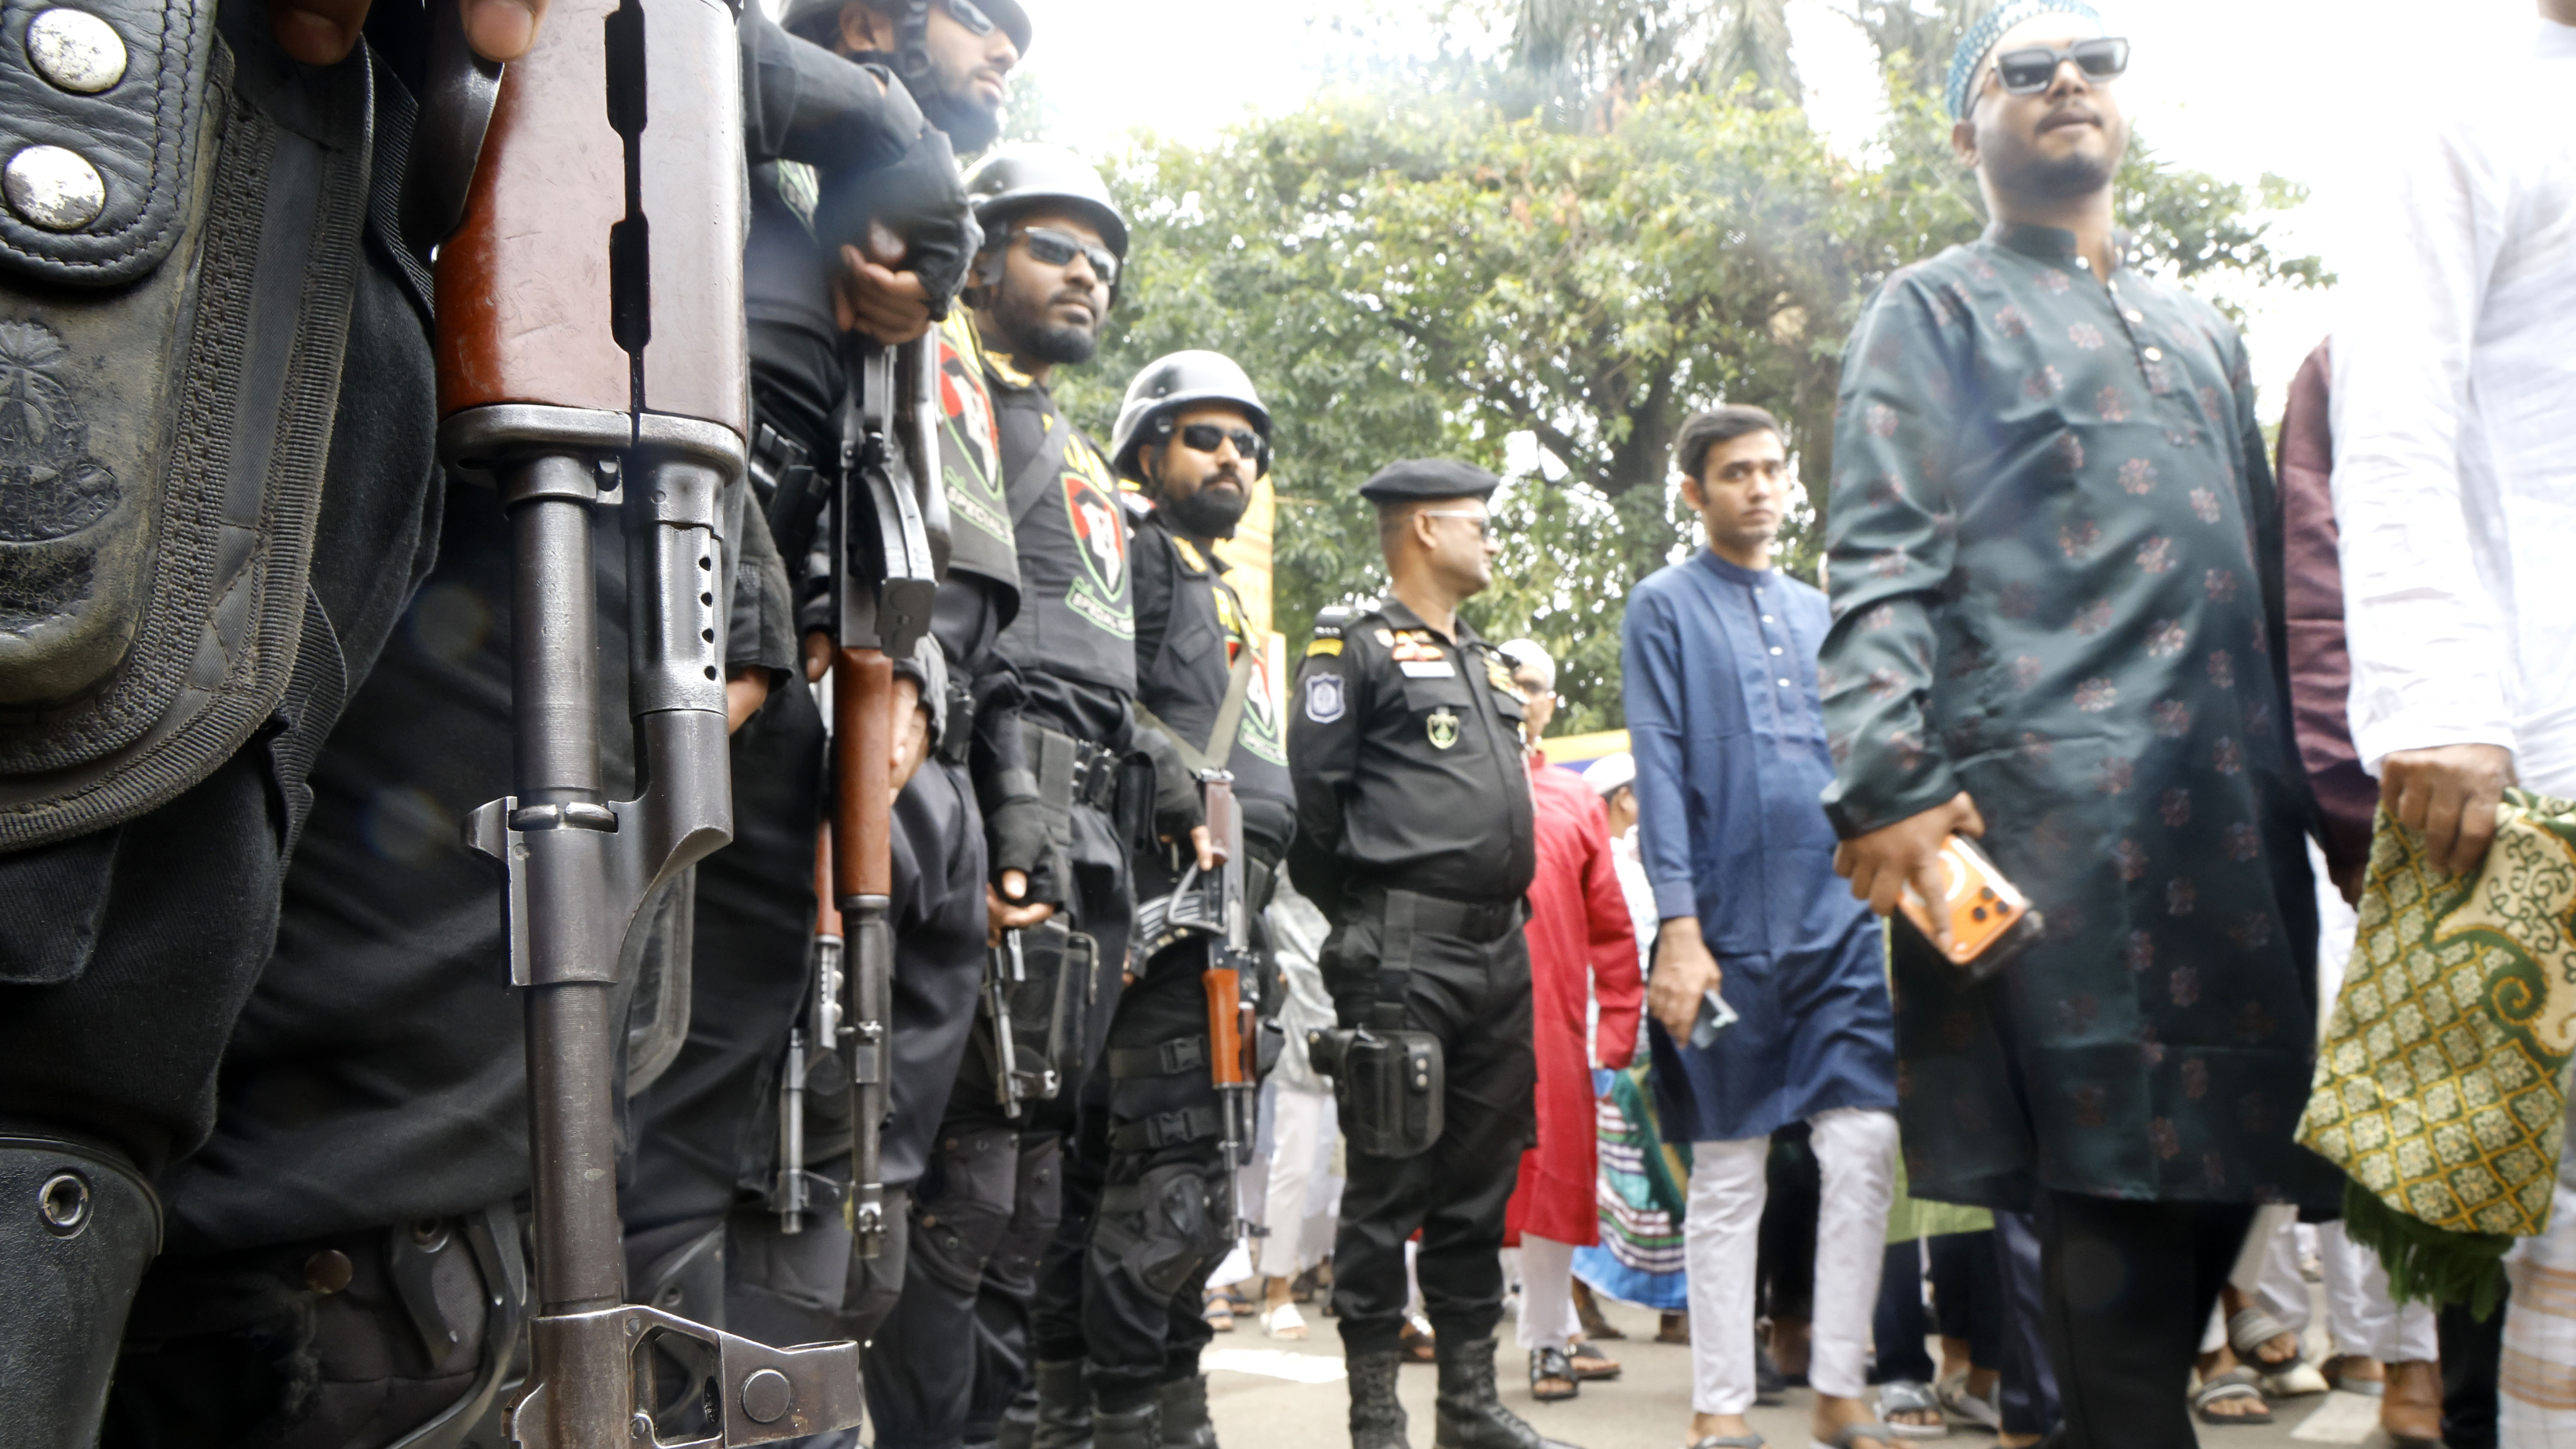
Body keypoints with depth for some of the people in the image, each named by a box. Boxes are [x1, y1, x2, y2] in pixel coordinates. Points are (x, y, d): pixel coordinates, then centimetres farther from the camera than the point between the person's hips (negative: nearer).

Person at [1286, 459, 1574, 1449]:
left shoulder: (1487, 662, 22)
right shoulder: (1356, 646, -2)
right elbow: (1311, 793, -9)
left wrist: (1506, 908, 16)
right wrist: (1361, 913, -3)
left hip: (1500, 952, 8)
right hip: (1402, 957, -8)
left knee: (1480, 1183, 12)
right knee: (1391, 1183, -3)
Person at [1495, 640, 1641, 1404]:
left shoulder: (1576, 798, 14)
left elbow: (1610, 923, 12)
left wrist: (1619, 1024, 7)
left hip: (1553, 1017, 2)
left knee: (1556, 1172, 4)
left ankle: (1550, 1338, 17)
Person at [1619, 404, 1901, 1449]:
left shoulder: (1819, 612, 17)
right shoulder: (1664, 607, 3)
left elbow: (1859, 764, 18)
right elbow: (1659, 773, -5)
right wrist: (1679, 930, -13)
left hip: (1838, 923, 4)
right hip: (1730, 930, -4)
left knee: (1864, 1150, -3)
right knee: (1726, 1176, 2)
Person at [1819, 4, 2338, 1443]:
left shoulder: (2203, 330, 27)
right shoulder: (1932, 315, 9)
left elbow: (2270, 577, 25)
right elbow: (1882, 566, -4)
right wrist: (1888, 785, -17)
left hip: (2242, 811, 6)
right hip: (2053, 812, -6)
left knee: (2229, 1152, 6)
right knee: (2119, 1169, -8)